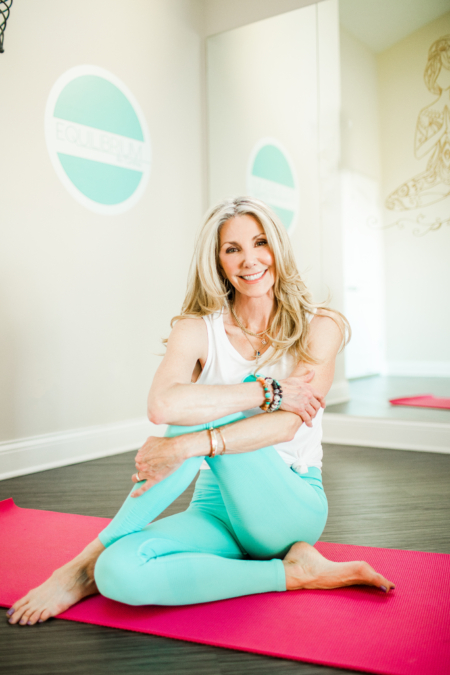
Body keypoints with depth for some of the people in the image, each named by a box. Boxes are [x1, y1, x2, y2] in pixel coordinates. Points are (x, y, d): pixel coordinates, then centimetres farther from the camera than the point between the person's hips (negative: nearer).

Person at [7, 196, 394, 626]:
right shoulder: (198, 330, -2)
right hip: (218, 509, 1)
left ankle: (93, 557, -15)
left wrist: (190, 445, -29)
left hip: (291, 509, 0)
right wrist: (268, 390, -22)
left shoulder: (319, 327, -3)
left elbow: (286, 425, -17)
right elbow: (162, 405, -24)